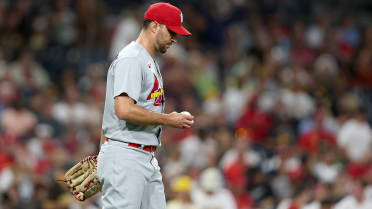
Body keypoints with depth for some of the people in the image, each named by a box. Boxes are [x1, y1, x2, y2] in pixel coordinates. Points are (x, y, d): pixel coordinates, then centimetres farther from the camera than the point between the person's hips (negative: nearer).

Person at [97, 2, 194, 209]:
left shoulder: (150, 62, 20)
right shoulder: (131, 59, -12)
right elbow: (124, 110, -24)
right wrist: (168, 119, -14)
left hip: (148, 159, 10)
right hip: (125, 159, -10)